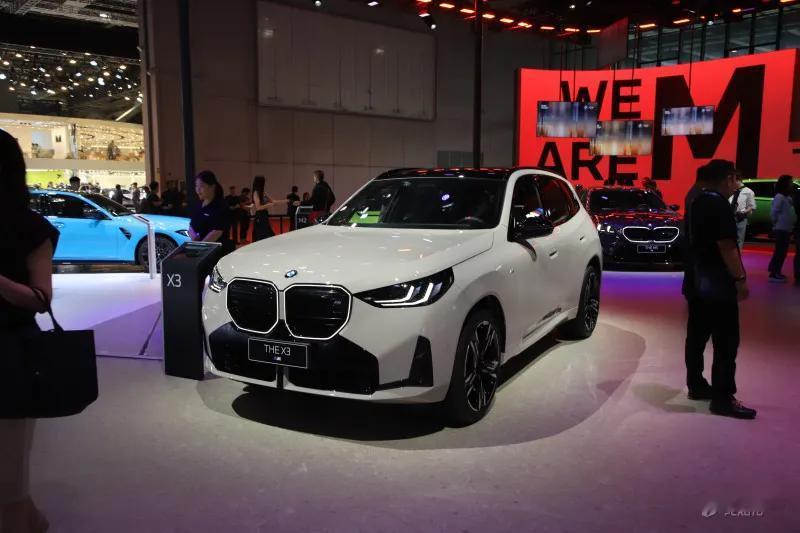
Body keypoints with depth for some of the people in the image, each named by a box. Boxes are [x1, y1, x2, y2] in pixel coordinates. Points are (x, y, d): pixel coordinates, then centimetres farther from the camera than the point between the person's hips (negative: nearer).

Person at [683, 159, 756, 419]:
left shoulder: (697, 202, 12)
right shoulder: (719, 205, -16)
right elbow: (726, 247, -20)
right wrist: (740, 278, -16)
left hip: (697, 282, 10)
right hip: (718, 285, -10)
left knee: (697, 335, 14)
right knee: (726, 342, -4)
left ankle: (696, 384, 24)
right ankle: (722, 398, -1)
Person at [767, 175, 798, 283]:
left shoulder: (788, 197, 14)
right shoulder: (779, 197, -15)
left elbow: (790, 213, 16)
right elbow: (773, 212, -19)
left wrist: (792, 225, 8)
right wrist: (776, 224, -9)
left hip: (787, 229, 9)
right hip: (781, 229, -9)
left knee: (782, 251, 14)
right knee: (780, 251, -7)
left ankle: (776, 272, 23)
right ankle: (774, 274, -4)